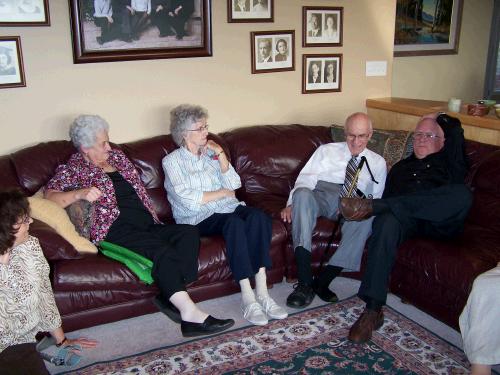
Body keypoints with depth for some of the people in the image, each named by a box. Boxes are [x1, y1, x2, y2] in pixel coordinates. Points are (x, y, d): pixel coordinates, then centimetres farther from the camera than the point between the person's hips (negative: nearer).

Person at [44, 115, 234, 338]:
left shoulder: (117, 157, 22)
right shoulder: (73, 170, 4)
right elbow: (49, 196, -11)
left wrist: (155, 221, 14)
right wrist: (80, 193, -28)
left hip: (146, 224, 7)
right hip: (117, 230, -7)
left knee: (189, 232, -20)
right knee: (162, 250, -33)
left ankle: (172, 297, -29)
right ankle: (190, 313, -38)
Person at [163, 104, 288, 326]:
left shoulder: (211, 153, 19)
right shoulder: (172, 161, 3)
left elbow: (234, 185, 9)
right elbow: (187, 200, -10)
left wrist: (221, 156, 0)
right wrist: (223, 192, -2)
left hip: (228, 208, 5)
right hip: (198, 218, -5)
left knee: (259, 217, -28)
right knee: (235, 223, -36)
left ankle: (261, 291, -31)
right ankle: (247, 297, -36)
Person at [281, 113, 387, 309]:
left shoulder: (378, 163, 23)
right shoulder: (326, 150, 21)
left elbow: (377, 198, 16)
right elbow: (305, 178, 9)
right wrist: (291, 203, -10)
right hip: (321, 195, 0)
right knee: (303, 194, -36)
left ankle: (323, 281, -30)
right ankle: (305, 283, -40)